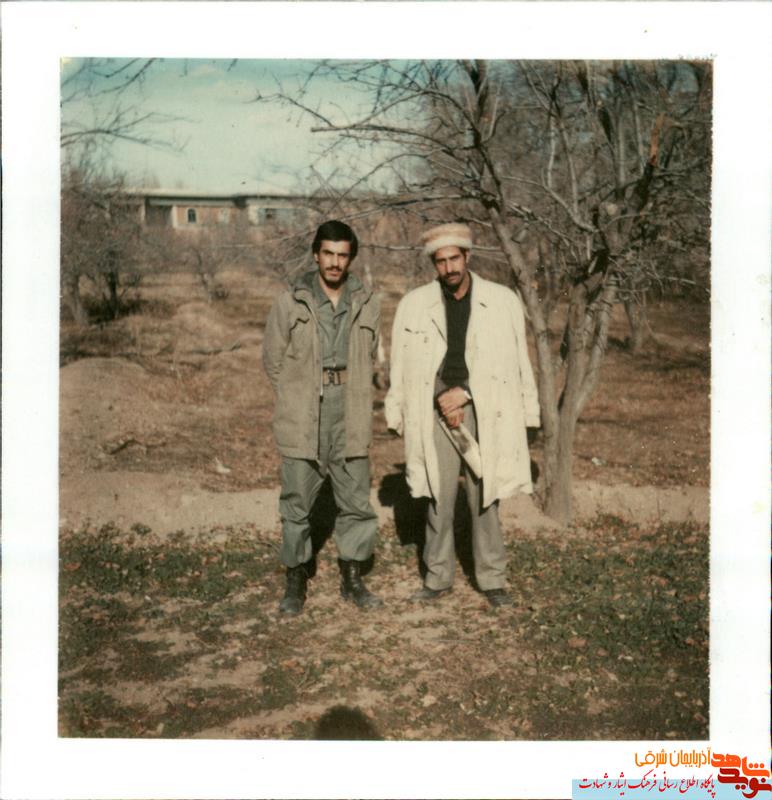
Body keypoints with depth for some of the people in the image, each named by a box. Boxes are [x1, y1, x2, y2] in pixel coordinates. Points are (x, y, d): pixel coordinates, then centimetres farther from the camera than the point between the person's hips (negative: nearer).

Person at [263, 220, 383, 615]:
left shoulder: (367, 304, 4)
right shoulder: (290, 303, -3)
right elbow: (273, 360, 5)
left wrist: (352, 399, 10)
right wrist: (297, 401, 8)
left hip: (350, 419, 2)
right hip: (302, 420, -2)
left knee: (356, 500, 8)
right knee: (297, 502, 5)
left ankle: (352, 579, 23)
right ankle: (295, 582, 19)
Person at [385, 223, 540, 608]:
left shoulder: (503, 301, 1)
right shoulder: (414, 304, 4)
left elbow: (516, 363, 3)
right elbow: (402, 366, 8)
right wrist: (441, 401, 3)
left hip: (485, 414, -1)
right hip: (434, 414, 1)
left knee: (485, 499, 4)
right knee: (438, 499, 6)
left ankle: (492, 579, 16)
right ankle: (438, 576, 19)